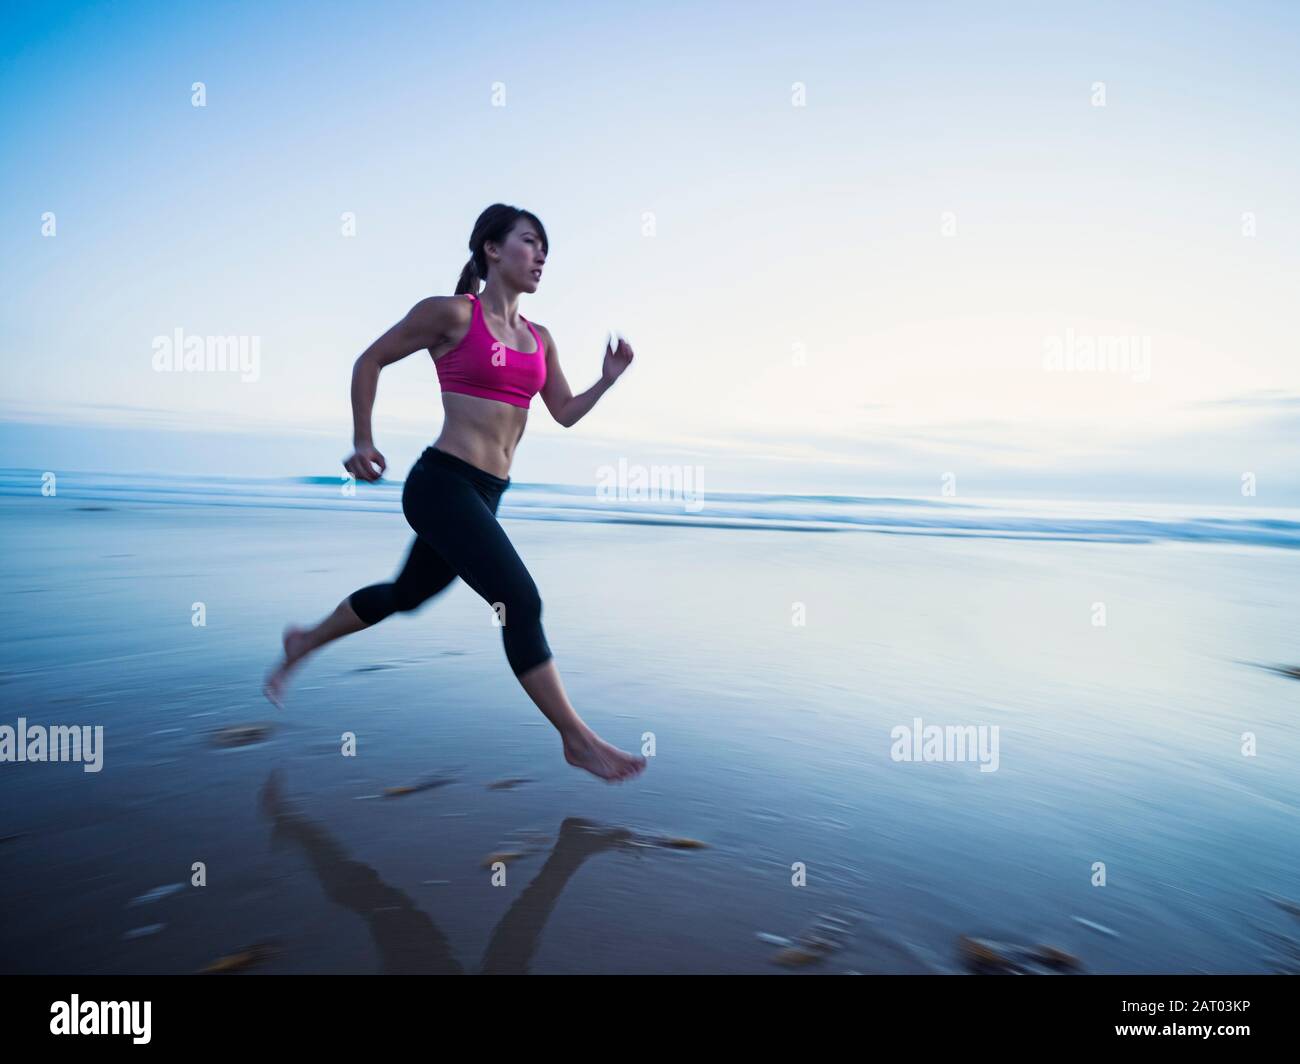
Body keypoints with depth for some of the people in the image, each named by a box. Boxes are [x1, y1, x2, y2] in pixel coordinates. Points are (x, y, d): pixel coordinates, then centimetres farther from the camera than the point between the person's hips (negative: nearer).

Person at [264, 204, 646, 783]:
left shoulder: (539, 338, 12)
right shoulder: (451, 312, -6)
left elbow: (566, 413, 18)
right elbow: (370, 361, 2)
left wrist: (607, 380, 2)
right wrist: (363, 441, -1)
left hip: (485, 494, 8)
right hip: (443, 483, -8)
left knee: (406, 594, 22)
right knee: (521, 602, -13)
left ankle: (304, 641, 47)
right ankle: (578, 739, -1)